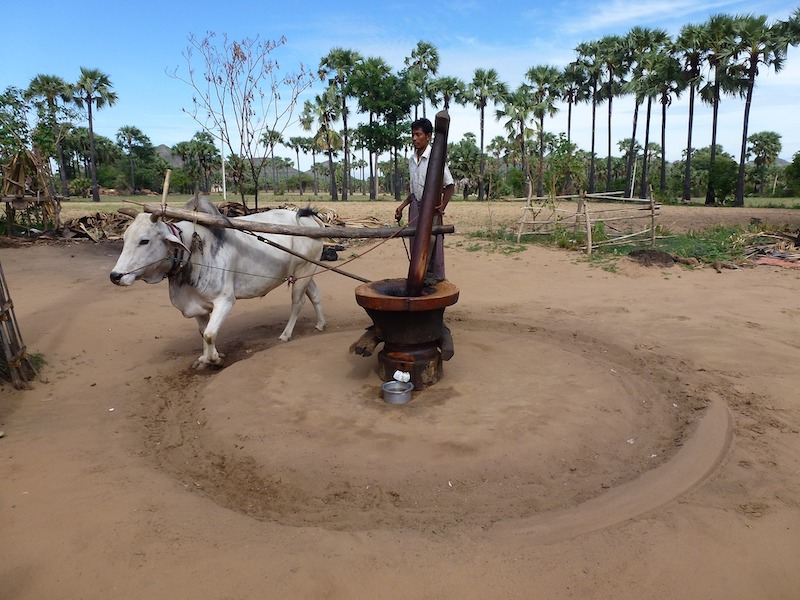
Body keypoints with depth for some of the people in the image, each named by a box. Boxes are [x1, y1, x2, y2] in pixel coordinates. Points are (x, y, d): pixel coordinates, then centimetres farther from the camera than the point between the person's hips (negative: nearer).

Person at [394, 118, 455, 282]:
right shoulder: (412, 159, 12)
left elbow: (449, 185, -9)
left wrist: (442, 208, -14)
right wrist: (402, 206, 12)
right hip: (415, 207, 7)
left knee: (433, 248, -5)